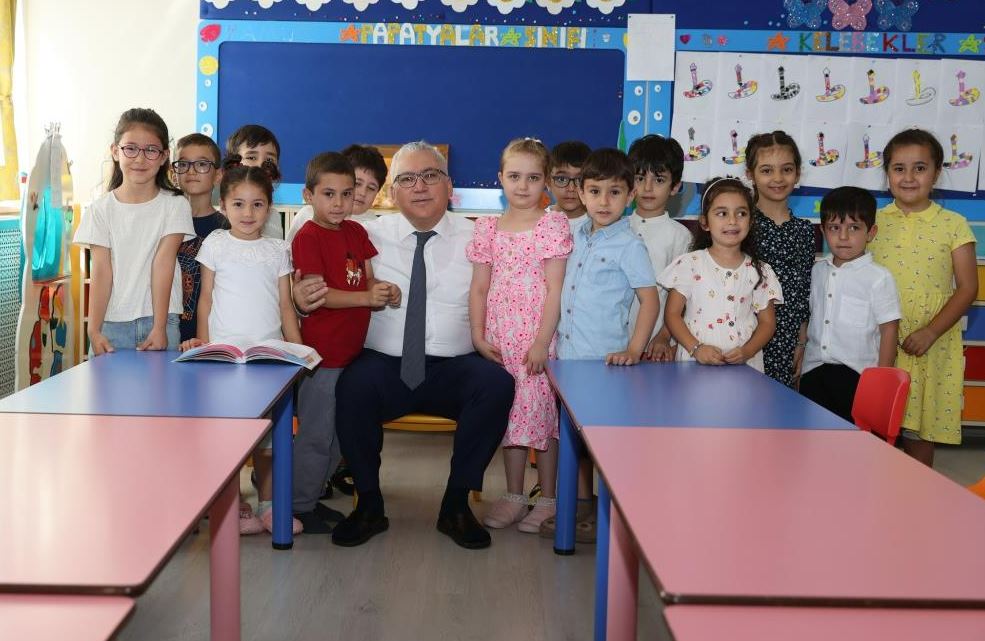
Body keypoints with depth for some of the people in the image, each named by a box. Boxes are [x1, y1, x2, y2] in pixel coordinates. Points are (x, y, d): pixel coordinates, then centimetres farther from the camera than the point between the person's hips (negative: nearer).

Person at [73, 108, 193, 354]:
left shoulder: (175, 205, 2)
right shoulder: (101, 209, 6)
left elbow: (163, 264, -8)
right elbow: (101, 271, -2)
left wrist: (159, 327, -14)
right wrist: (94, 330, -12)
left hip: (161, 320, -1)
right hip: (112, 324, 1)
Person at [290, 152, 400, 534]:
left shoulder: (356, 232, 12)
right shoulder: (308, 237, -11)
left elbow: (369, 279, 14)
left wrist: (386, 291, -8)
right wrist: (367, 296, -28)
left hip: (351, 350, 8)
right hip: (322, 353, -8)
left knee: (339, 434, 16)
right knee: (315, 435, 1)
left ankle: (312, 497, 30)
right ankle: (299, 507, 14)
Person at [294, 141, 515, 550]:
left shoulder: (475, 238, 9)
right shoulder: (370, 236, 9)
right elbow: (330, 295, 0)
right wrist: (303, 301, -22)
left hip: (454, 368, 1)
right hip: (383, 364, 0)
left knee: (498, 384, -29)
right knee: (353, 387, -32)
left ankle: (456, 505, -12)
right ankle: (369, 505, -10)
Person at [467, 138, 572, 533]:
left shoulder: (553, 225, -4)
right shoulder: (488, 228, 8)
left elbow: (555, 289, -9)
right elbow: (479, 287, 9)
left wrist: (542, 342, -14)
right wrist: (479, 337, 0)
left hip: (538, 337, -4)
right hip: (499, 340, 4)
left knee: (543, 412, 1)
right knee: (510, 412, 11)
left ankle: (547, 499, 13)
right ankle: (513, 497, 21)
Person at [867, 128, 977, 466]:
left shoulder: (953, 225, -1)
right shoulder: (874, 221, 5)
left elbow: (967, 288, -4)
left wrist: (930, 332, -14)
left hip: (930, 346, -2)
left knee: (918, 430, 7)